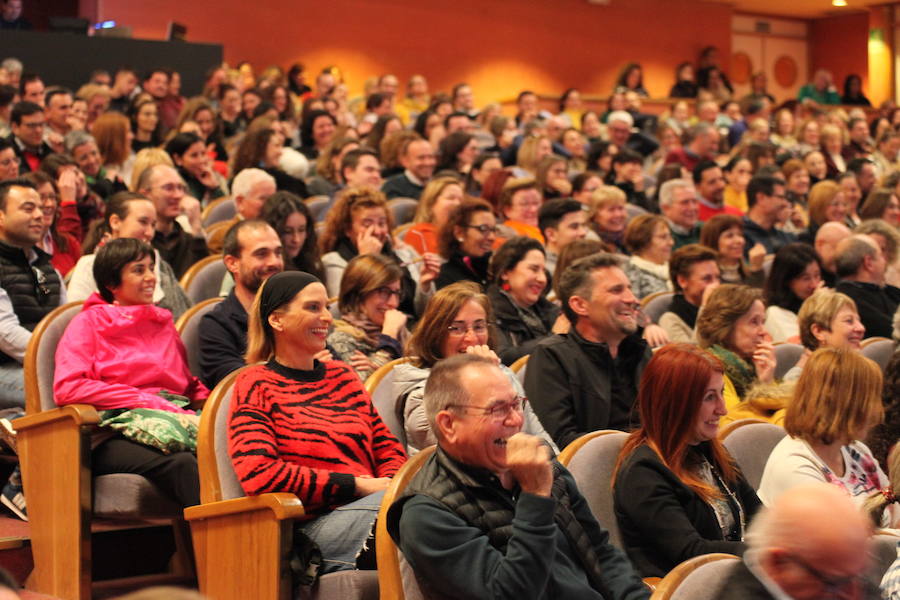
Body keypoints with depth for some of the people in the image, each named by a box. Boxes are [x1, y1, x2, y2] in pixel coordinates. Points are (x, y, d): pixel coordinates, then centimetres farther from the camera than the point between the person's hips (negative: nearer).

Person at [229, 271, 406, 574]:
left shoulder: (342, 375, 24)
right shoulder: (256, 385, 5)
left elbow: (389, 447, 23)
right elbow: (257, 474, -10)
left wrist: (389, 483, -4)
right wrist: (357, 485, -11)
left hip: (368, 508, 6)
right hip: (312, 525, -6)